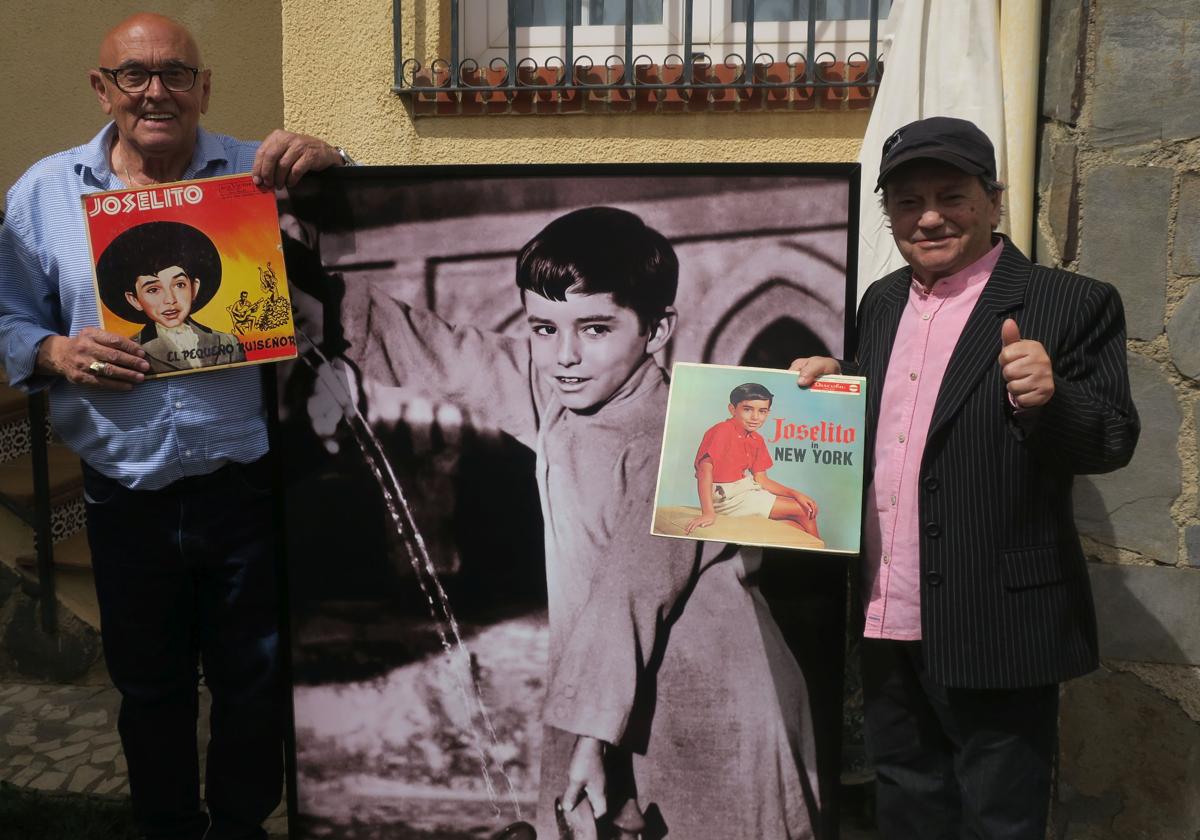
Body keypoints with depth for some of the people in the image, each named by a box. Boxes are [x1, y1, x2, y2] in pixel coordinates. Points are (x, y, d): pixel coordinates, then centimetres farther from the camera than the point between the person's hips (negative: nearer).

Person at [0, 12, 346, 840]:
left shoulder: (259, 173, 0)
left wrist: (329, 163, -21)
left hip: (247, 485, -1)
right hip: (127, 496, 2)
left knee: (255, 681, 14)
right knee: (150, 688, 19)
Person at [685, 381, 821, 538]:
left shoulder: (757, 440, 9)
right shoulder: (723, 431, -16)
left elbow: (761, 480, 10)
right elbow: (705, 469, -24)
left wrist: (795, 494, -2)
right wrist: (708, 513, -32)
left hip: (746, 490, 8)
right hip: (727, 495, -8)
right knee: (803, 511, -3)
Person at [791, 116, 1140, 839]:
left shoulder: (1072, 305, -9)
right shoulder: (882, 302, 10)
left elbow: (1114, 441, -12)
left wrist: (1048, 397, -31)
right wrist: (833, 380, 1)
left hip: (995, 627, -6)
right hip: (888, 621, 6)